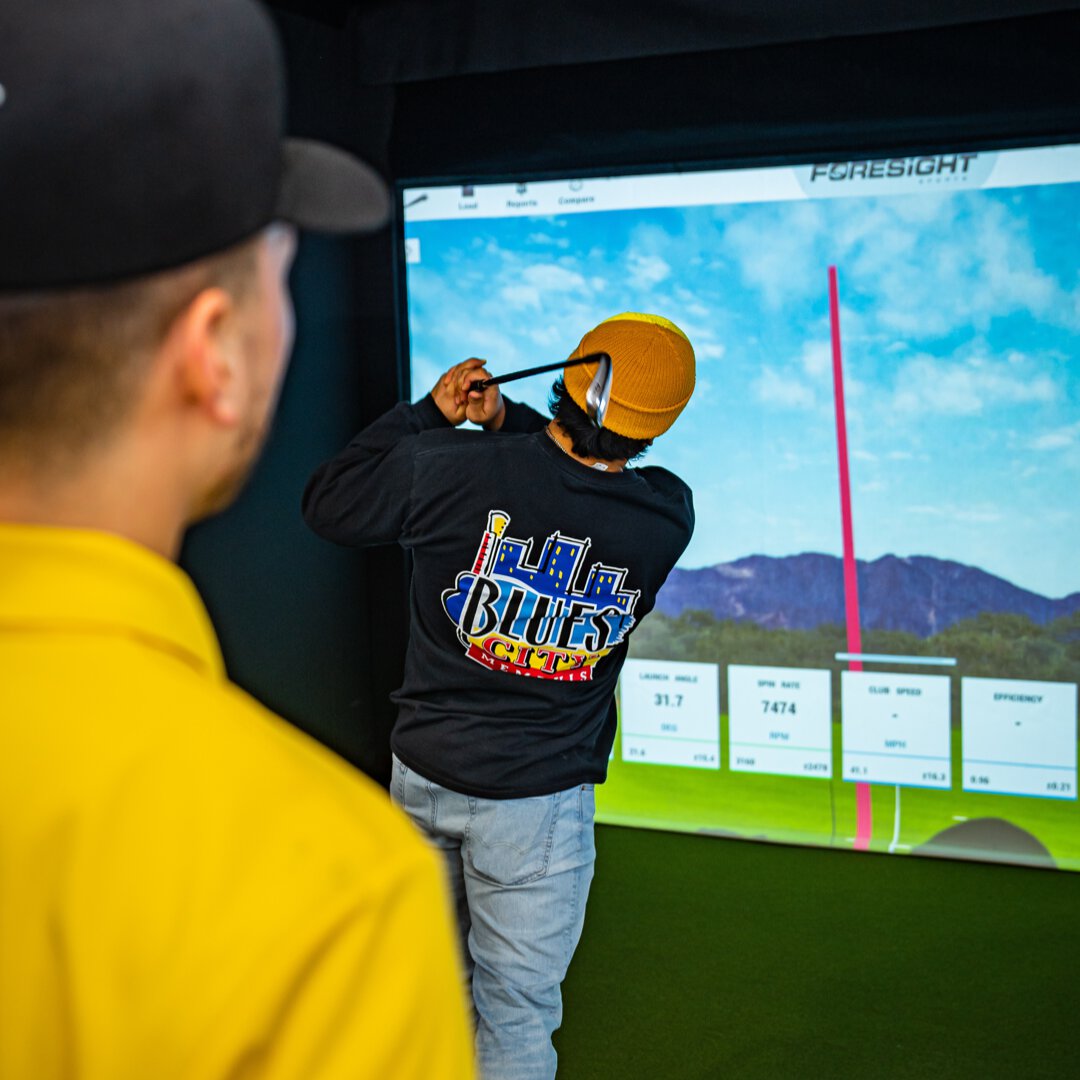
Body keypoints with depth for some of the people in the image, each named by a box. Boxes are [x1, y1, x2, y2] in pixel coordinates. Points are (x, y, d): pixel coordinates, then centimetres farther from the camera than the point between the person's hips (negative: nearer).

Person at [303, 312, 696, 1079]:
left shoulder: (449, 468, -17)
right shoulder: (669, 518, -13)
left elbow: (327, 503, 0)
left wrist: (430, 412, 3)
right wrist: (506, 418, -3)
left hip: (423, 772, 3)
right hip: (538, 799, -2)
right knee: (517, 1017, 9)